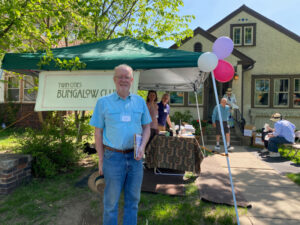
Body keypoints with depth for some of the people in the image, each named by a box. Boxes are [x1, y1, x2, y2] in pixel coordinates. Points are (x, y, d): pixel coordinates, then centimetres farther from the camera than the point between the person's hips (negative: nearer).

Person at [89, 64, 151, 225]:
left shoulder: (140, 101, 6)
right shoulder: (103, 102, -1)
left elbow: (146, 127, 11)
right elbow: (98, 132, 0)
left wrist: (142, 147, -6)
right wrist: (101, 160, -2)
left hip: (135, 157, 3)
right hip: (113, 157, -2)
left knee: (133, 199, 16)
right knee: (111, 201, 9)